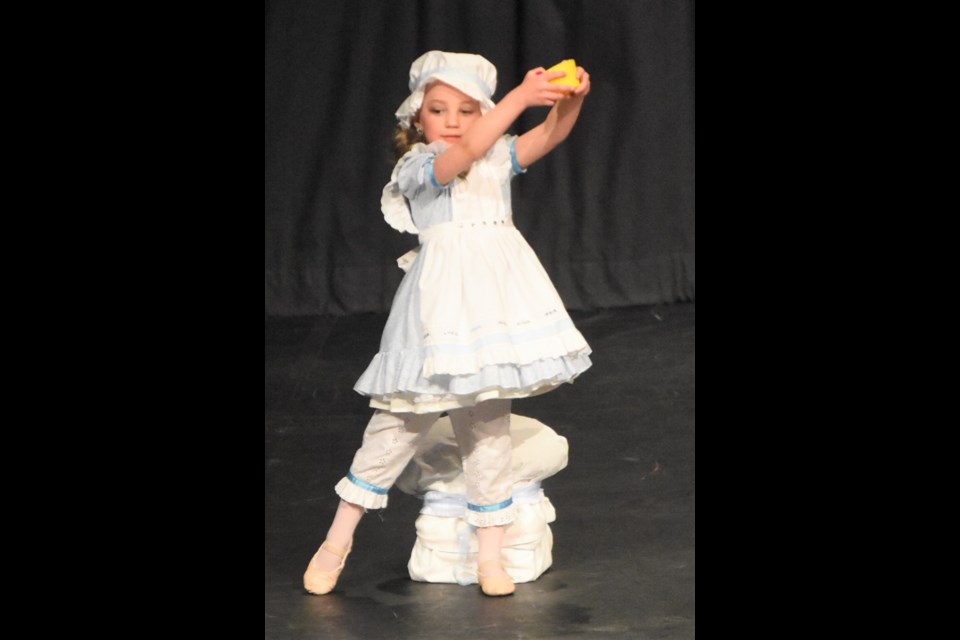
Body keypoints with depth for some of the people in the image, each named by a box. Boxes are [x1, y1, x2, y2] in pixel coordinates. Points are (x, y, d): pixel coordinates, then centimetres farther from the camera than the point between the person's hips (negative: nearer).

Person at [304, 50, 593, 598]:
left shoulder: (500, 157, 12)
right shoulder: (417, 166, -3)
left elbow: (549, 136, -4)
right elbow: (466, 152, -22)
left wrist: (571, 100, -25)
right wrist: (520, 97, -29)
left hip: (496, 297, 4)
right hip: (443, 300, -4)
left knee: (489, 420, 7)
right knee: (404, 416, -1)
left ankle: (491, 553, 14)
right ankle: (339, 539, 11)